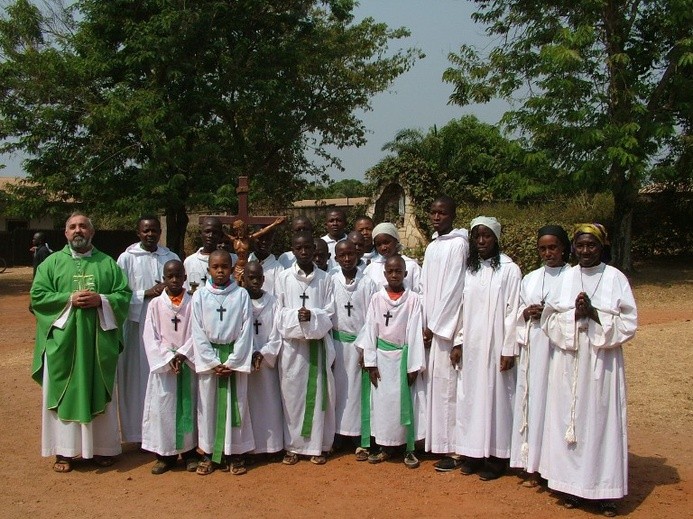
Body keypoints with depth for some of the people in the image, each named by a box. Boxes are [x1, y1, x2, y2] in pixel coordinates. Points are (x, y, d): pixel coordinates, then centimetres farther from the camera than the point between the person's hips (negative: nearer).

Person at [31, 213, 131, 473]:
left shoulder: (108, 264, 8)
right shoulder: (52, 262, 6)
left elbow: (124, 295, 4)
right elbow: (38, 295, -1)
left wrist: (100, 300, -14)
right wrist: (69, 299, -14)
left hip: (98, 341, 1)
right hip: (62, 340, 0)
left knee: (99, 392, 7)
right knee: (62, 393, 3)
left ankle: (102, 447, 18)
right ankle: (63, 450, 13)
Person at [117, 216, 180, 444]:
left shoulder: (171, 257, 10)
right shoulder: (127, 258, 1)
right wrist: (147, 294, -16)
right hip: (138, 324, -2)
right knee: (139, 376, 1)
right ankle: (139, 431, 11)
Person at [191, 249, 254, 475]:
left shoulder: (241, 295, -2)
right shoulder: (200, 295, 0)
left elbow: (246, 331, -4)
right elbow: (198, 332, -2)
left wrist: (232, 362, -10)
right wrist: (213, 362, -9)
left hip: (234, 356, -1)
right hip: (208, 357, 1)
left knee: (235, 404, 3)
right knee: (208, 404, 5)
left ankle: (234, 454, 13)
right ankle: (208, 454, 15)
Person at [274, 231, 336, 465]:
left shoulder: (325, 279, 3)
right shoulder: (284, 277, 2)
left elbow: (329, 312, 2)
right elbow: (279, 312, 1)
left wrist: (312, 316, -17)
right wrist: (296, 316, -17)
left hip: (317, 343, 0)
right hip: (291, 343, 0)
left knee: (318, 393, 3)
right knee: (292, 393, 2)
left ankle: (317, 445, 12)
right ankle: (292, 446, 12)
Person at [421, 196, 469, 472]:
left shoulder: (458, 244, -9)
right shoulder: (432, 247, 15)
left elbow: (453, 289, -14)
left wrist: (434, 326, -12)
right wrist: (425, 325, 6)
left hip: (448, 328, -8)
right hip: (432, 327, 8)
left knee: (448, 385, -5)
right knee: (435, 384, 10)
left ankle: (455, 450, 2)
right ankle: (441, 444, 18)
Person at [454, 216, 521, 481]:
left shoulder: (509, 269, -6)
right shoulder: (468, 269, 9)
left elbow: (512, 311, -8)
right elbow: (462, 308, 10)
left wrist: (509, 350, -11)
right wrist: (458, 342, 5)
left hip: (495, 345, -5)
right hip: (470, 345, 5)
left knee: (495, 396, 1)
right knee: (470, 396, 8)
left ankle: (496, 457, 11)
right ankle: (474, 454, 19)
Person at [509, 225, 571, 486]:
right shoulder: (530, 279, 16)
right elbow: (518, 313, 19)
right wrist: (526, 313, -2)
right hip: (533, 348, 5)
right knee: (531, 401, 4)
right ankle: (532, 466, 12)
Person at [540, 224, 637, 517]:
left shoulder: (615, 278, 0)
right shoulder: (565, 278, 6)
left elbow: (629, 324, -4)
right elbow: (548, 320, 5)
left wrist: (594, 314, -16)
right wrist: (575, 314, -13)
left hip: (601, 363, -2)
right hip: (568, 363, 2)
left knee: (602, 421, 1)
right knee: (569, 421, 4)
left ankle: (605, 490, 11)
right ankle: (572, 485, 15)